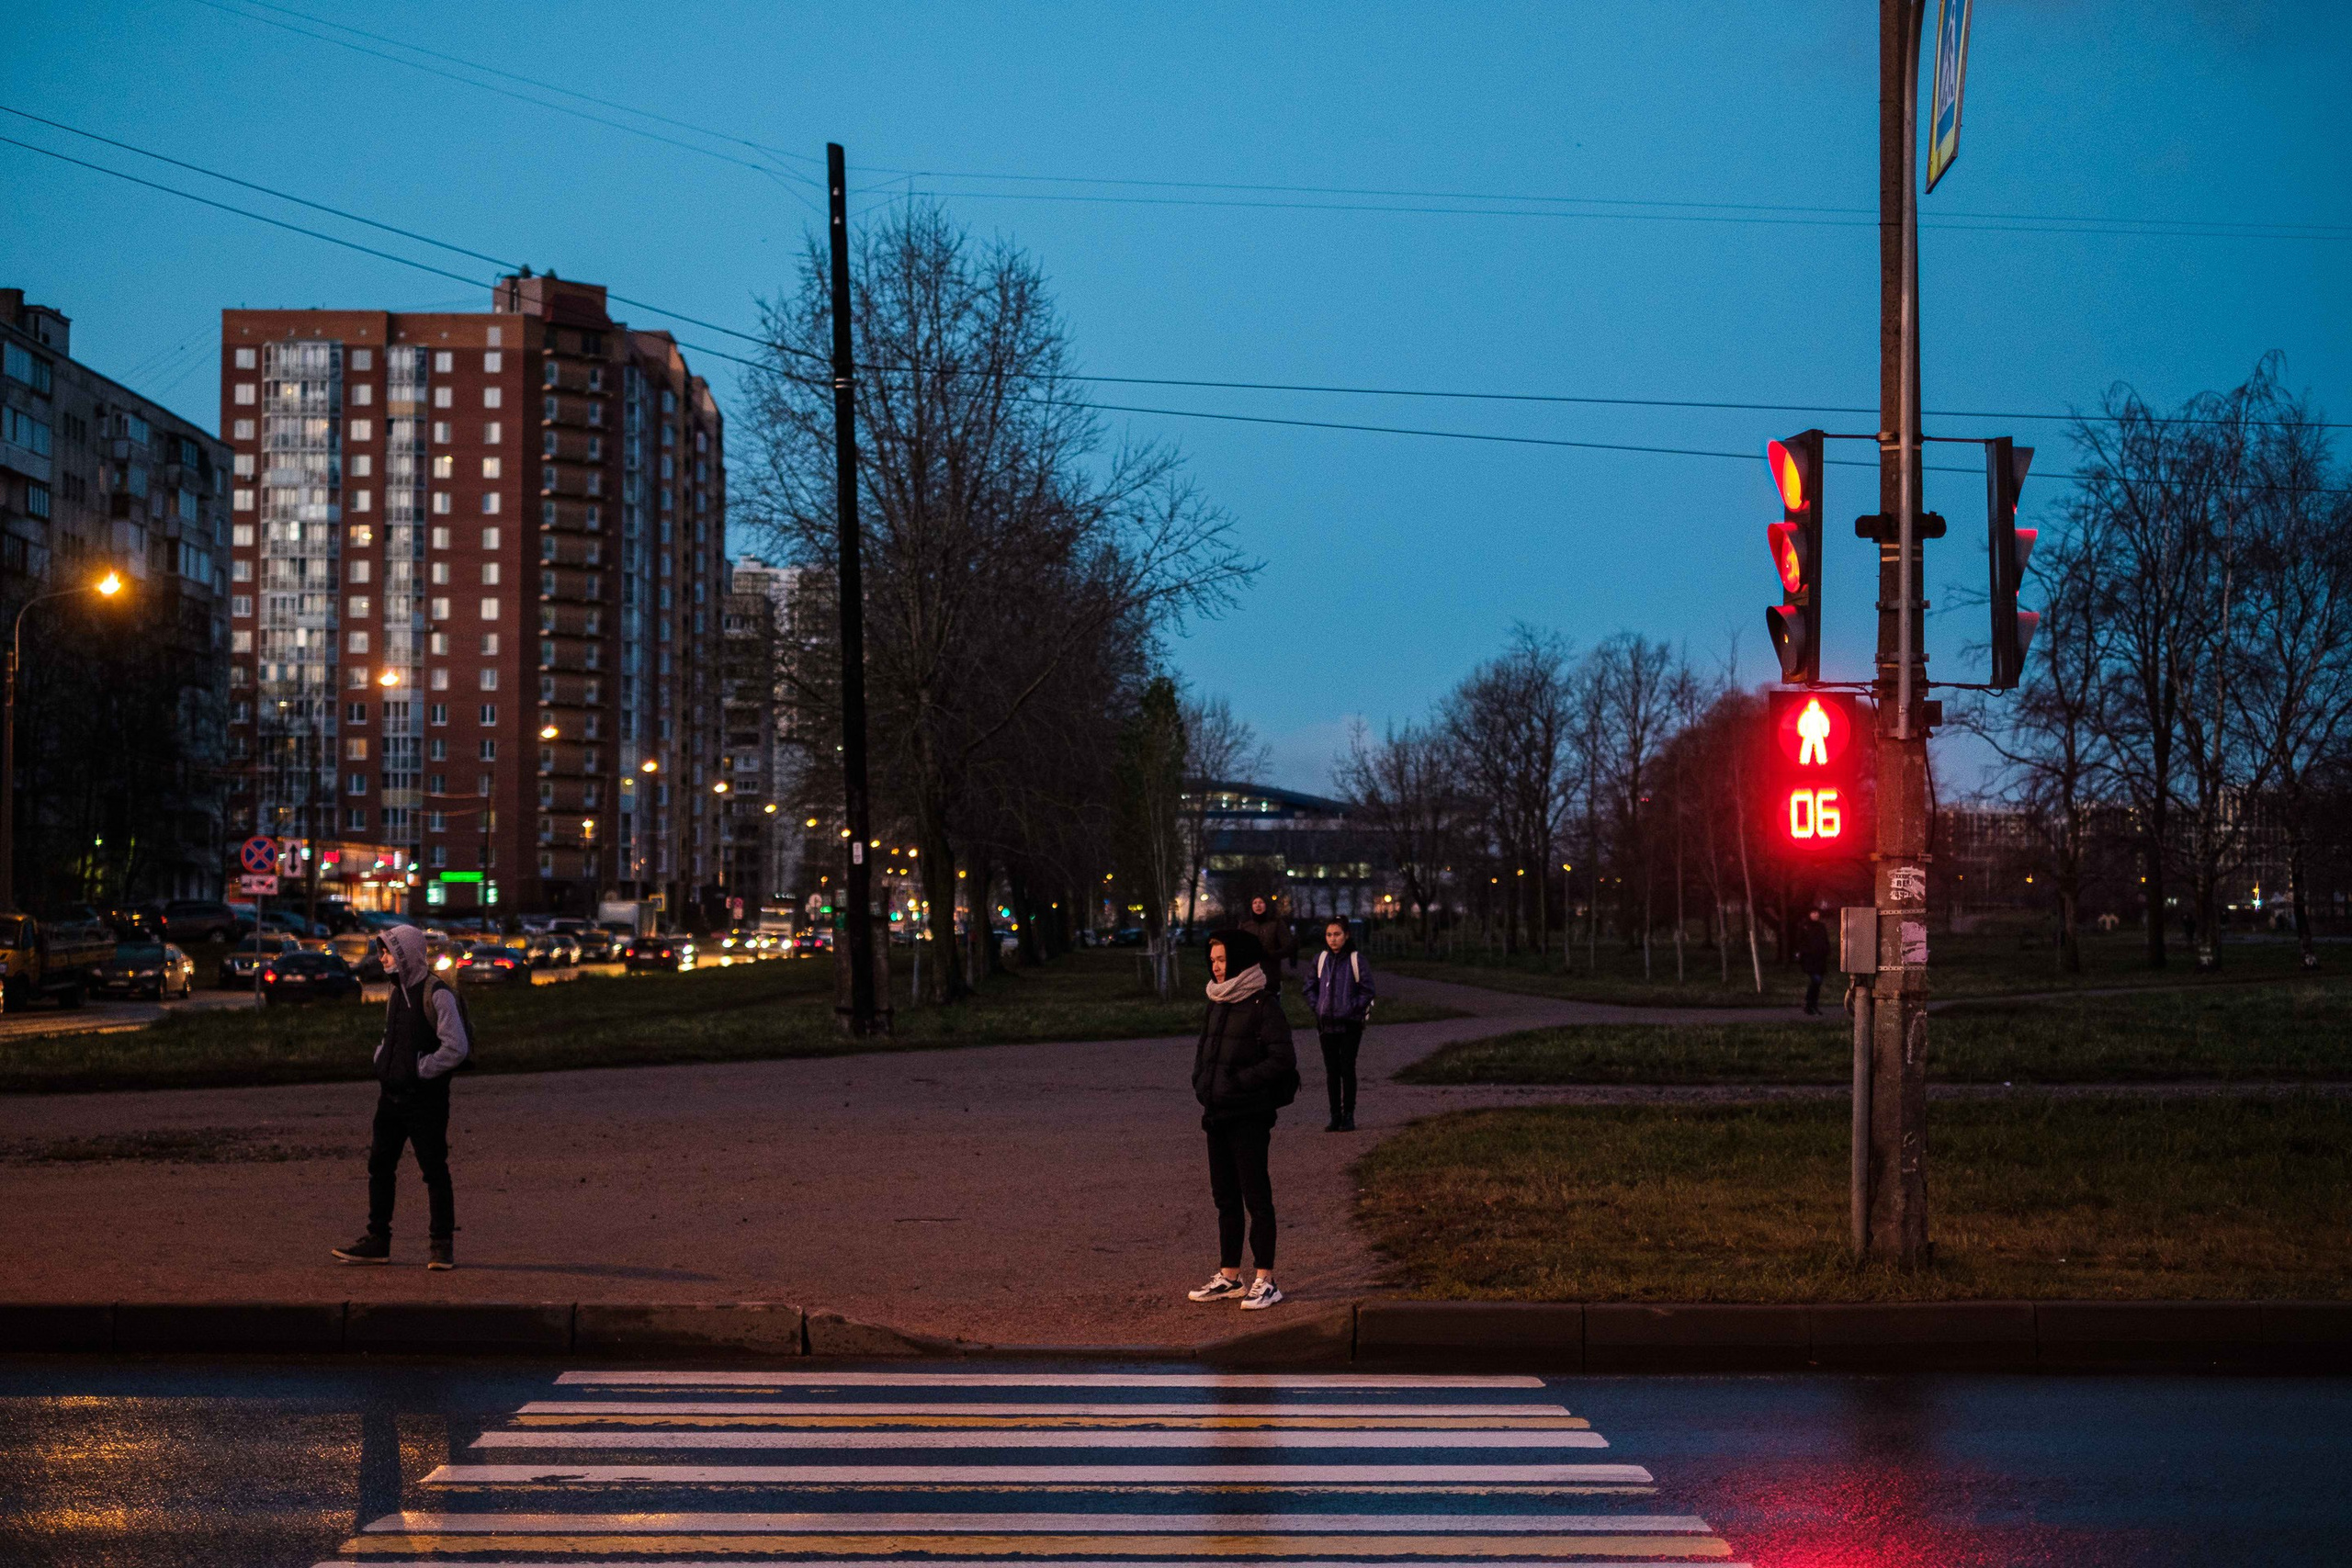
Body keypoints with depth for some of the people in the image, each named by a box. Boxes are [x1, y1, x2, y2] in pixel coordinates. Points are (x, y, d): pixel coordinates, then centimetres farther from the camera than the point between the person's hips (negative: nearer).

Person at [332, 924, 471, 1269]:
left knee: (434, 1170, -1)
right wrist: (382, 1061, 10)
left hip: (425, 1097, -8)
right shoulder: (398, 992, 13)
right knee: (379, 1166, 8)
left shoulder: (437, 994, -13)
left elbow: (456, 1047, -19)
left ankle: (441, 1246, 5)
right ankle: (377, 1241, 15)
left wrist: (421, 1071, -14)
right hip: (392, 1095, 8)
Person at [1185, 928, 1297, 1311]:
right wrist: (1201, 1082, 7)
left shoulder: (1264, 1005, -11)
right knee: (1225, 1198, 13)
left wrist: (1239, 1079, -17)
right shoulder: (1218, 1004, 14)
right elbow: (1204, 1048, 25)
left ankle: (1265, 1280, 1)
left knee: (1256, 1197, -4)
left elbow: (1282, 1059, -16)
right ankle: (1229, 1275, 22)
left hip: (1250, 1117, -8)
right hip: (1218, 1116, 8)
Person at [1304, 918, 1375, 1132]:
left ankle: (1348, 1116, 5)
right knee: (1331, 1071, 6)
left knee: (1347, 1069, -1)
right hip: (1326, 1024, 3)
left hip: (1350, 1024, -3)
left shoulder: (1355, 959, -5)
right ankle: (1335, 1116, 12)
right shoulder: (1321, 959, 4)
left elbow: (1367, 989, -2)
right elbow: (1310, 986, 14)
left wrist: (1354, 1008, -10)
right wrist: (1316, 1006, 2)